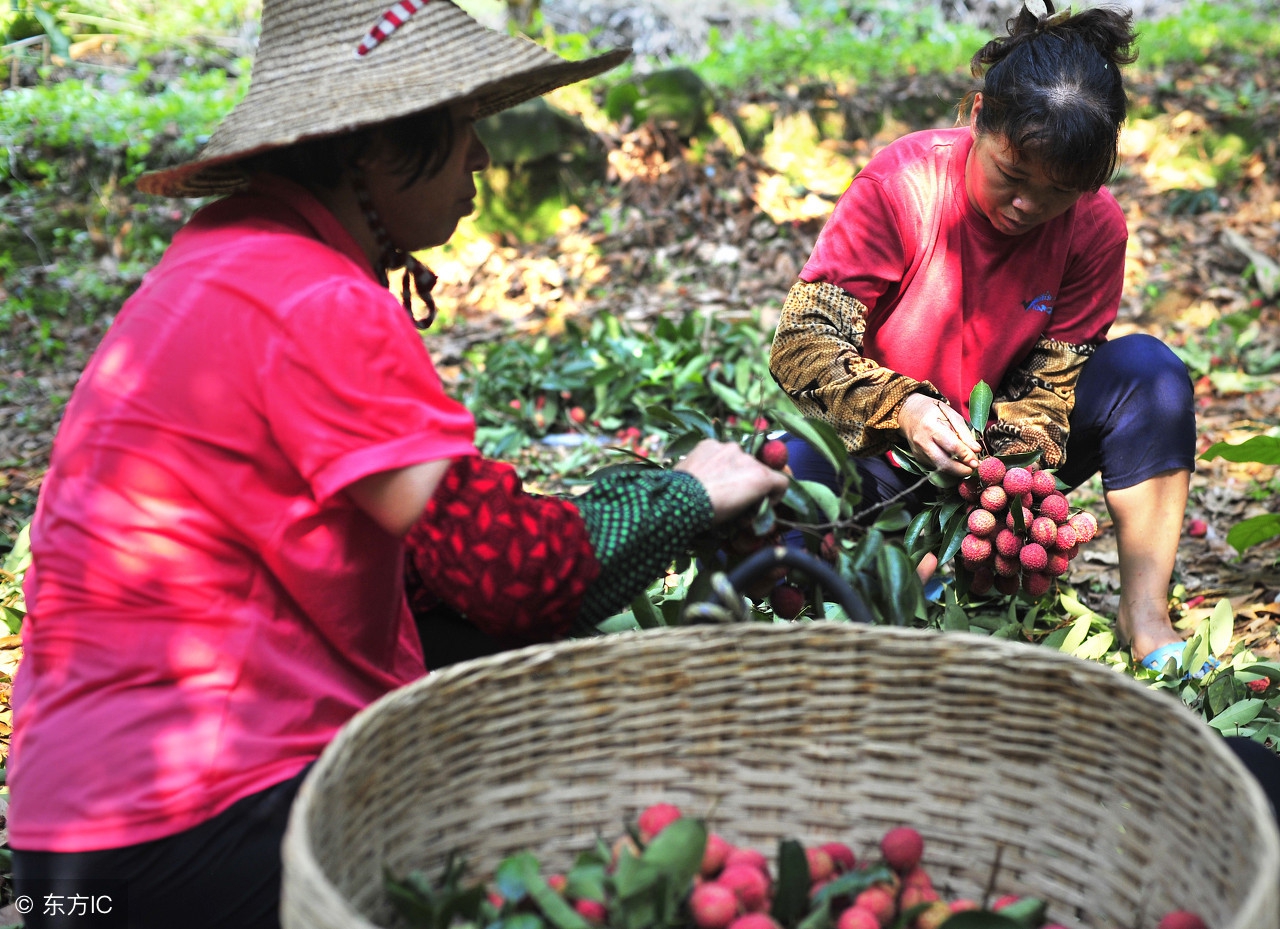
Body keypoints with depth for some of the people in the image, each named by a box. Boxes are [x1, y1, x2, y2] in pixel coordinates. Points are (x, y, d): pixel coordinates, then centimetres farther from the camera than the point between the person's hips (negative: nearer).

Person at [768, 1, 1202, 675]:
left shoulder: (1095, 227, -13)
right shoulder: (900, 184, -21)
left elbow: (1051, 385, -9)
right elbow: (801, 342, -22)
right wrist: (902, 407, -38)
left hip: (1001, 444, 3)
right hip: (890, 454, -3)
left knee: (1148, 370, -21)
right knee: (789, 466, -36)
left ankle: (1145, 617, -16)